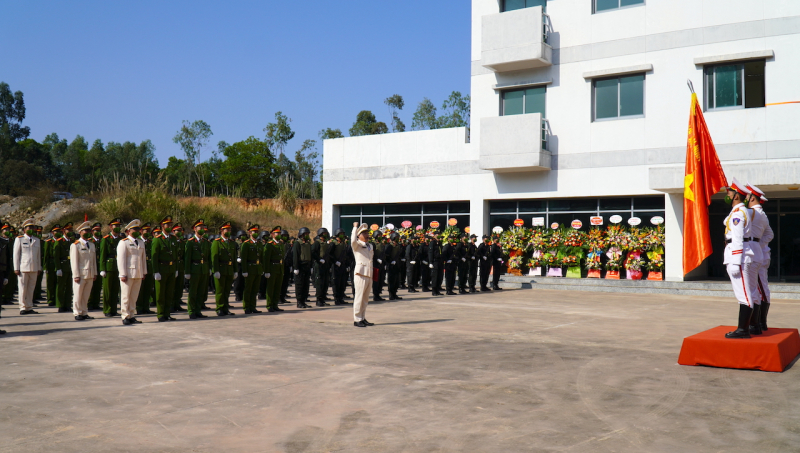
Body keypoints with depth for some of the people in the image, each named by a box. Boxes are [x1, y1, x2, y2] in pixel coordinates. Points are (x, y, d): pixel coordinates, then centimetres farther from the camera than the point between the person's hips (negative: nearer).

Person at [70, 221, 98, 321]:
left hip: (90, 275, 6)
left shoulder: (92, 244, 14)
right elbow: (74, 261, -8)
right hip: (80, 275, -6)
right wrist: (76, 275, -13)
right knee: (78, 295, 2)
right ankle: (77, 313, 9)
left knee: (86, 295, 10)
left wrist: (95, 273, 13)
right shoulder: (75, 245, -5)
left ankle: (84, 313, 17)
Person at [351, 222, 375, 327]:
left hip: (369, 275, 7)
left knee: (365, 299, 12)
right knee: (359, 297, -5)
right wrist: (355, 227, -17)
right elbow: (353, 240, -26)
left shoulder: (370, 246, 19)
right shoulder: (357, 245, -2)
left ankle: (363, 318, 19)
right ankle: (357, 319, 0)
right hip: (361, 274, -7)